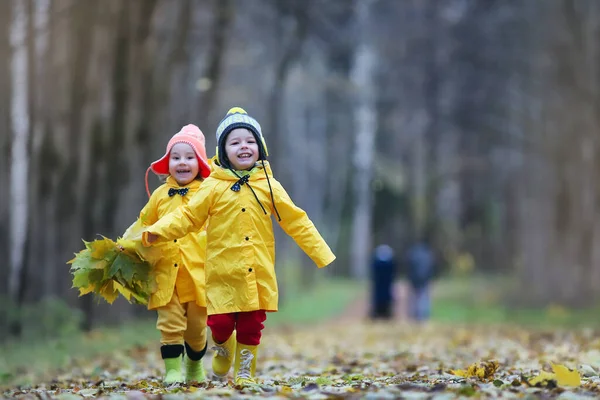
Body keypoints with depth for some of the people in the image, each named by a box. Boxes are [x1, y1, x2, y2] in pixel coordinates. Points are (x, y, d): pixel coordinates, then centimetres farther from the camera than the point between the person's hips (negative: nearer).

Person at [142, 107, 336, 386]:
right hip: (222, 272, -1)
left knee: (251, 328, 5)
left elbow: (297, 222, 5)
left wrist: (322, 255, 2)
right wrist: (156, 232, -14)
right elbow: (188, 217, -1)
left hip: (257, 275, 1)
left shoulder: (269, 186, 3)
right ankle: (223, 354, 29)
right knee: (220, 325, -3)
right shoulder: (214, 186, 0)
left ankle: (245, 372, 23)